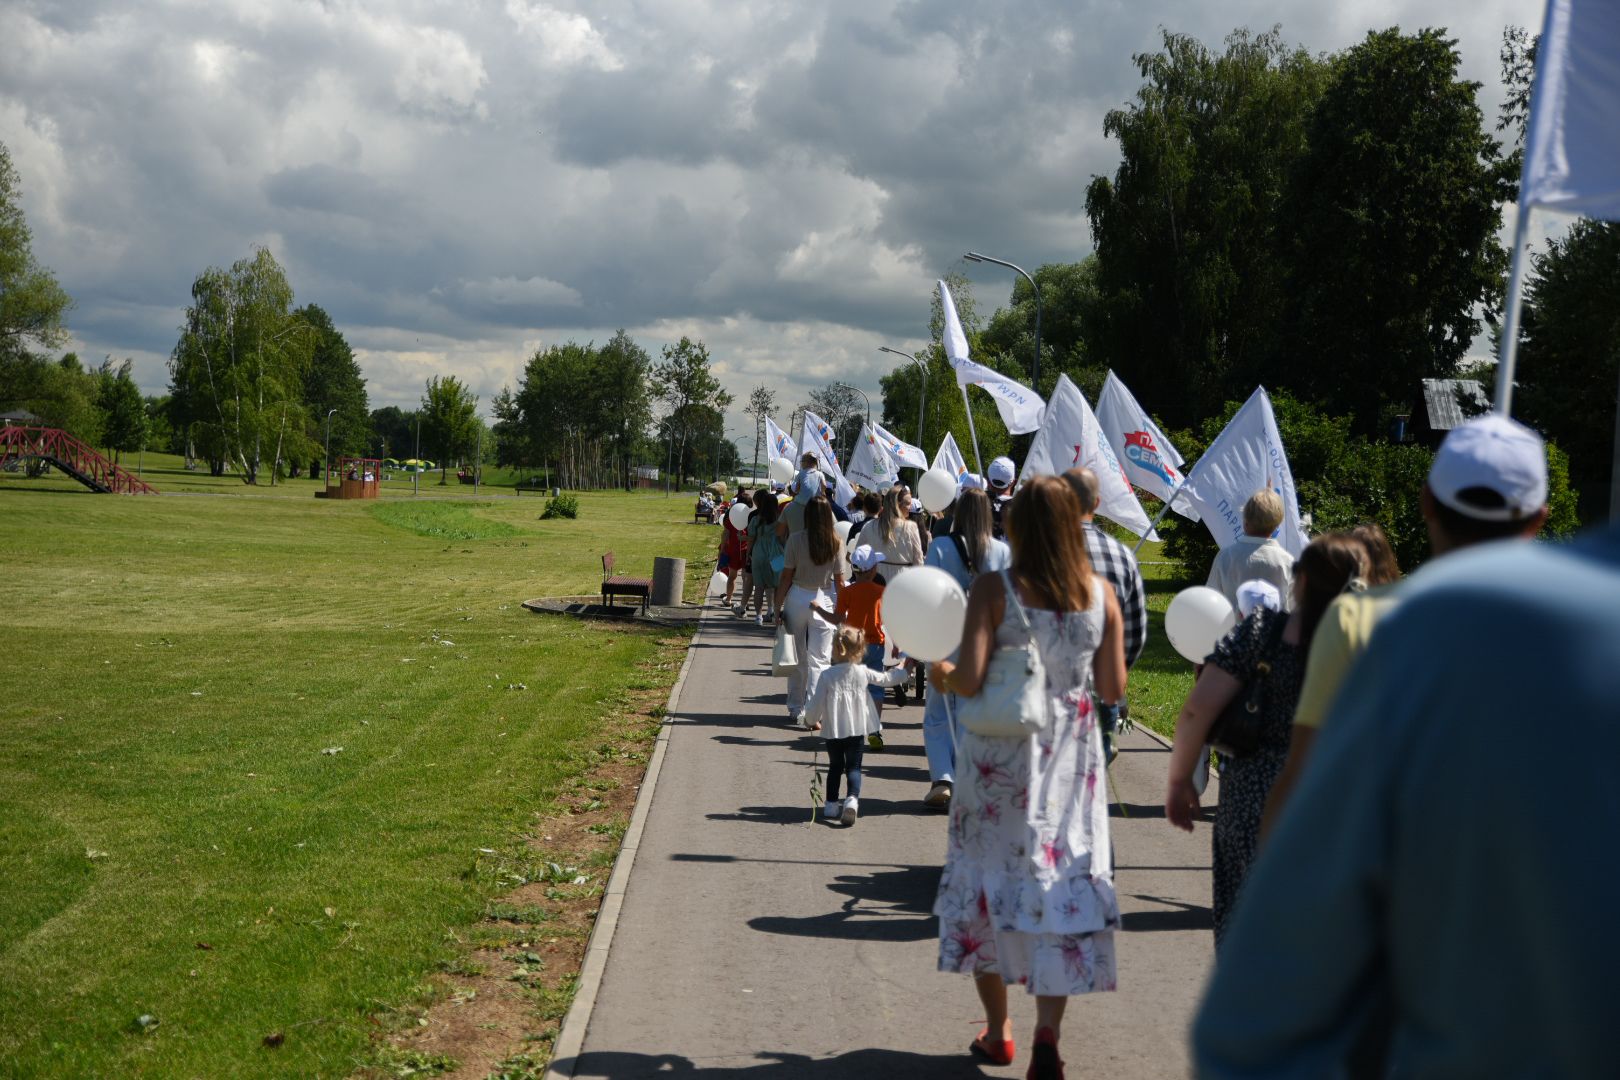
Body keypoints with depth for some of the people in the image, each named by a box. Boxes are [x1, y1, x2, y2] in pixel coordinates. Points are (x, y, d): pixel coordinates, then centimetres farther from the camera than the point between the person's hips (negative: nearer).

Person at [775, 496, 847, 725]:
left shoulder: (796, 539, -8)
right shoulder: (836, 543, -6)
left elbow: (786, 577, -5)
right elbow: (839, 581, -1)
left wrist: (778, 607, 2)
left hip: (797, 599, 0)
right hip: (823, 601, 0)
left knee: (797, 657, 14)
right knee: (819, 659, 5)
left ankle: (796, 709, 22)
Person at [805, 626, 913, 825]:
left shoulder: (827, 675, -10)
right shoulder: (863, 672, -4)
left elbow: (816, 703, -7)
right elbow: (885, 679, 13)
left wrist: (811, 721, 13)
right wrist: (904, 671, 32)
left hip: (833, 729, 0)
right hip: (856, 729, 0)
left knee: (835, 766, 15)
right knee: (853, 767, 4)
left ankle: (831, 804, 18)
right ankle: (852, 799, -18)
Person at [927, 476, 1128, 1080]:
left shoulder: (994, 590, -12)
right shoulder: (1101, 594, -3)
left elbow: (969, 681, -19)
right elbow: (1114, 689, -1)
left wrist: (941, 678, 2)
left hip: (1000, 758, -1)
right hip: (1071, 759, 2)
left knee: (989, 877, 13)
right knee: (1065, 882, 7)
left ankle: (997, 1030, 23)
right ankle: (1048, 1032, -4)